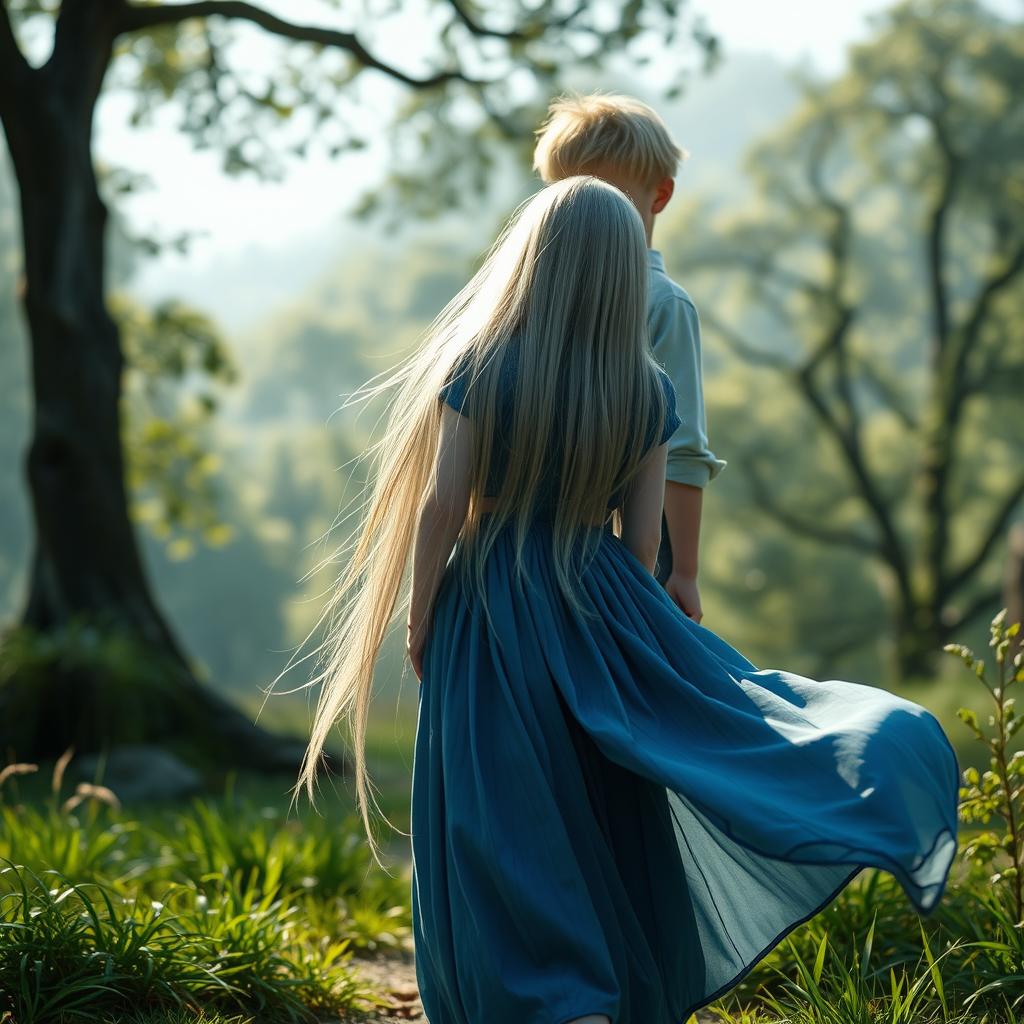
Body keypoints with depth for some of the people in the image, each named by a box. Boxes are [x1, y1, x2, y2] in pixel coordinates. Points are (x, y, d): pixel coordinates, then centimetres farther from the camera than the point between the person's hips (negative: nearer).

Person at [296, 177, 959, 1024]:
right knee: (617, 817, 16)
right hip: (603, 605, 3)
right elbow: (642, 534, 1)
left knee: (512, 825, 2)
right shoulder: (648, 392, -3)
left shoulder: (481, 367, -10)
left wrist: (419, 617, 1)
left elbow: (441, 505, -10)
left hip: (490, 612, -3)